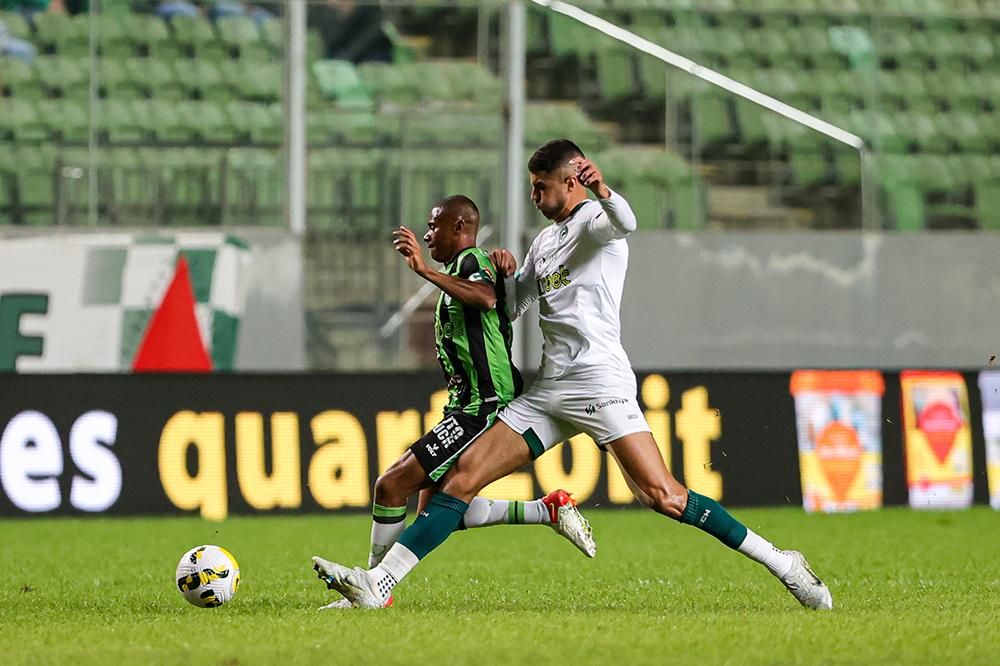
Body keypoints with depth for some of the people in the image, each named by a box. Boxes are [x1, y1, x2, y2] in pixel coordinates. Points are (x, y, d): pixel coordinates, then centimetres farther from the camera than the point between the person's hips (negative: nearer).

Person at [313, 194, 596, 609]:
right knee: (438, 509, 9)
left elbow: (485, 298, -34)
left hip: (481, 409, -11)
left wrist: (426, 271, -39)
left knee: (392, 484, -13)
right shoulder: (461, 268, 23)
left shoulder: (471, 261, -10)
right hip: (469, 407, 11)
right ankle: (549, 511, 12)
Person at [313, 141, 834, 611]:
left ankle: (782, 565, -12)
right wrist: (505, 272, 10)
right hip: (548, 391, 8)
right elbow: (510, 307, 32)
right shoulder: (544, 240, 23)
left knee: (661, 495, -19)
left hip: (599, 379, -8)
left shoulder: (592, 218, -1)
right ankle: (377, 584, -2)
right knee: (463, 477, 0)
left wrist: (603, 192, -48)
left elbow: (625, 223, -26)